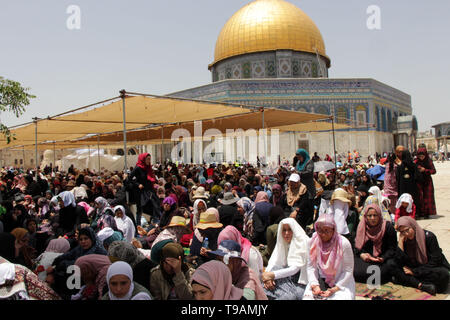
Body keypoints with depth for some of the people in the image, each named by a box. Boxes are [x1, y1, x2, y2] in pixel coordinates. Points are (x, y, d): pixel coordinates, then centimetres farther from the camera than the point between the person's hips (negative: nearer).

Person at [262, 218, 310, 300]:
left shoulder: (303, 243, -6)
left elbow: (295, 268, -15)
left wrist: (273, 274, -22)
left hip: (299, 284, -4)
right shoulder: (281, 245, 12)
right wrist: (267, 277, -20)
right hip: (286, 281, 4)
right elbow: (272, 263, 1)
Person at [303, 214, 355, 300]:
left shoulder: (344, 243, -15)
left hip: (341, 282, -2)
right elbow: (311, 267, 0)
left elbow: (348, 270, -10)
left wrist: (334, 289, -17)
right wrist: (315, 285, -15)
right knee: (308, 296, -19)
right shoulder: (314, 242, -5)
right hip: (320, 281, 2)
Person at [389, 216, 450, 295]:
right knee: (394, 268, -19)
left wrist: (414, 271, -16)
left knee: (443, 274, -36)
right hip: (416, 268, 3)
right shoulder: (405, 241, -5)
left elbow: (434, 262, -16)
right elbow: (399, 264, -14)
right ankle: (422, 285, -30)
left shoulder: (429, 236, -15)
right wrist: (400, 243, -18)